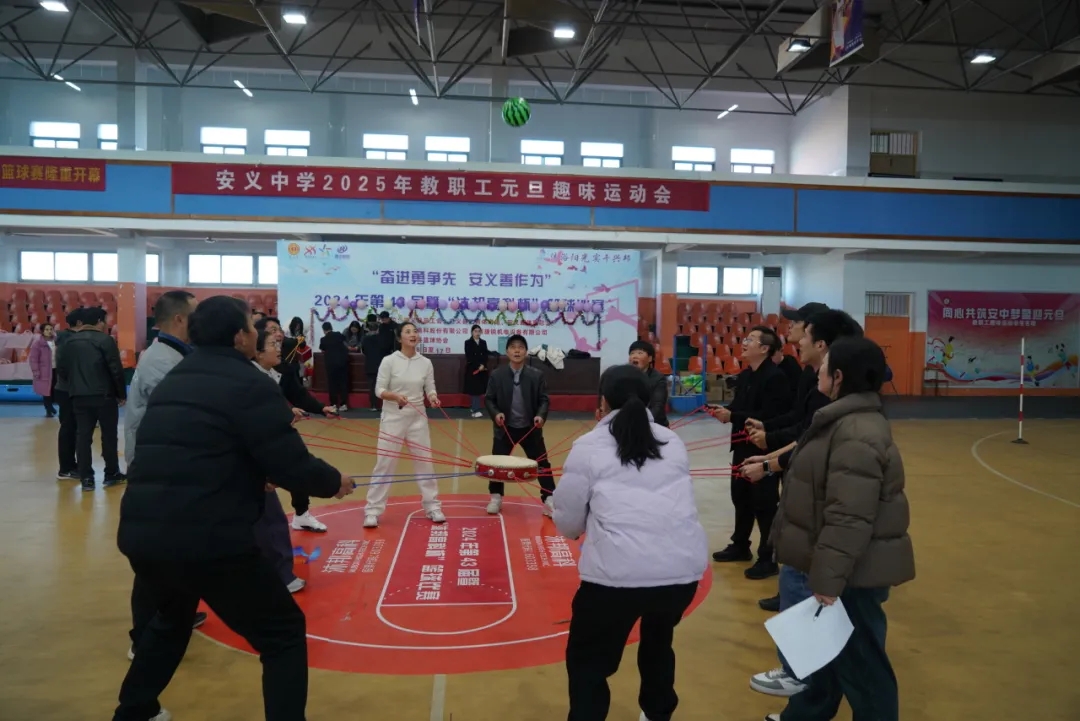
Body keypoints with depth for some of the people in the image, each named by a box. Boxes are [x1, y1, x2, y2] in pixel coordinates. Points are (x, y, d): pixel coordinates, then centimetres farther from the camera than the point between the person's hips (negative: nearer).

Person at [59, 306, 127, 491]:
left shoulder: (71, 342, 9)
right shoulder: (105, 340, -9)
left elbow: (62, 369, 11)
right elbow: (116, 370, -13)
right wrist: (121, 393, -3)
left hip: (79, 396, 5)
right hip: (104, 395, -5)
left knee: (83, 435, 6)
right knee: (109, 434, 6)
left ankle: (86, 477, 6)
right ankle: (111, 474, 14)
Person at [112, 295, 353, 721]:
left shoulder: (173, 380, 16)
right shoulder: (249, 383, -8)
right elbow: (293, 467, -12)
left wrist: (259, 474, 29)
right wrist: (333, 482, 7)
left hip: (140, 533, 8)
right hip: (207, 539, -8)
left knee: (171, 620, 36)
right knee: (283, 634, 8)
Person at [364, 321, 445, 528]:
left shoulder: (426, 363, 1)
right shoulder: (389, 361, -8)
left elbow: (430, 389, 5)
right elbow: (379, 390, -9)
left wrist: (432, 397, -18)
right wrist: (395, 396, -27)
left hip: (417, 418, 3)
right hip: (393, 418, -3)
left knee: (425, 463, 10)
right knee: (384, 464, 1)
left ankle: (432, 507, 22)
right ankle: (373, 511, 11)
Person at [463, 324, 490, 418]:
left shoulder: (483, 342, 11)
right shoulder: (468, 343, -1)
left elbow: (486, 355, 4)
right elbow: (469, 357, -9)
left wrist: (483, 365, -13)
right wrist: (478, 366, -15)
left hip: (483, 369, 4)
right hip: (472, 369, -4)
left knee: (480, 389, 4)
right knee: (474, 389, -8)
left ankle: (474, 407, 15)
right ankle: (476, 410, -12)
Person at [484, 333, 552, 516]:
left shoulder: (537, 375, -3)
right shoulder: (496, 375, -3)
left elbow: (544, 399, -2)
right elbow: (489, 399, 0)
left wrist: (541, 415, -20)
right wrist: (495, 413, -18)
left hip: (530, 428, 0)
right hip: (505, 428, 0)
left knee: (542, 463, 4)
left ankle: (549, 500, 16)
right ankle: (496, 498, 27)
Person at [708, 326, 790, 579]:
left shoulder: (775, 377, -18)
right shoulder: (745, 376, 11)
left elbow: (768, 416, -26)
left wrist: (732, 416, -25)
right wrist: (724, 410, -6)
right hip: (743, 446, 9)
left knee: (764, 505, 0)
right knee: (740, 497, 19)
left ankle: (768, 559, 12)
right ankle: (740, 546, 36)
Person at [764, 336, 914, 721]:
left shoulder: (857, 433, -27)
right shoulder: (849, 421, 8)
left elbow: (849, 519, -30)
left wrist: (828, 577, -27)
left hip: (854, 573, -11)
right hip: (843, 568, 11)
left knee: (859, 661, 6)